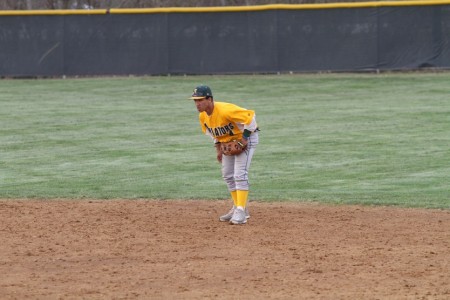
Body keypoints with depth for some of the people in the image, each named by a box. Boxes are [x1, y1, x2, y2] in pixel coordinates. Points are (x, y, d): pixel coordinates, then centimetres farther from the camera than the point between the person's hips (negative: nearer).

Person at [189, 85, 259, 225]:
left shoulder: (224, 111, -35)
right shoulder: (203, 116, -9)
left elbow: (250, 116, -35)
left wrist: (245, 138, -28)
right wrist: (218, 148, 6)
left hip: (245, 139, -9)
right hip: (227, 142, 9)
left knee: (240, 174, -17)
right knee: (227, 175, 13)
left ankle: (241, 212, -19)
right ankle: (238, 207, 25)